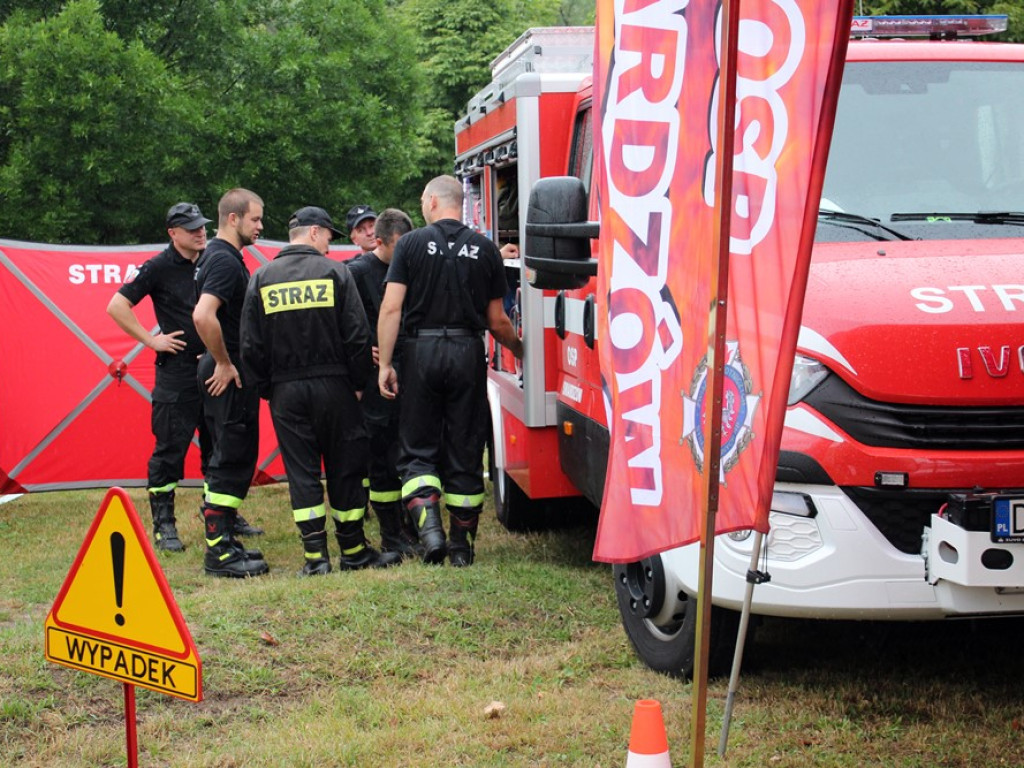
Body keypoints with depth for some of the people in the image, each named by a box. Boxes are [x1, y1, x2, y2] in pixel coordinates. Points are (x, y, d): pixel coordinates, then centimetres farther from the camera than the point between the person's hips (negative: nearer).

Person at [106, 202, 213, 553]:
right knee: (170, 448, -3)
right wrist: (152, 340, -9)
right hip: (176, 370, -5)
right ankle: (163, 525, 5)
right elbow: (117, 306, -7)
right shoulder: (159, 267, -5)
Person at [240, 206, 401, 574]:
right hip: (332, 386, -2)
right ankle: (353, 550, 16)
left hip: (285, 392, 2)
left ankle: (315, 555, 2)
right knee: (345, 468, 7)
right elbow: (357, 335, -7)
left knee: (301, 472, 5)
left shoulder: (261, 279, 5)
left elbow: (251, 346, 3)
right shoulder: (334, 272, -3)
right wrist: (357, 384, 3)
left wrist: (267, 389, 12)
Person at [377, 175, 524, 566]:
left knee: (417, 449, 7)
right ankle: (462, 545, 13)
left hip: (422, 351, -2)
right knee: (465, 453, 9)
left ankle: (428, 524, -14)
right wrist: (519, 349, 24)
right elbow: (497, 321, 5)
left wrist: (385, 363, -3)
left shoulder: (412, 243, -1)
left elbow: (391, 307, -8)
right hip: (468, 354, 2)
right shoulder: (485, 249, 5)